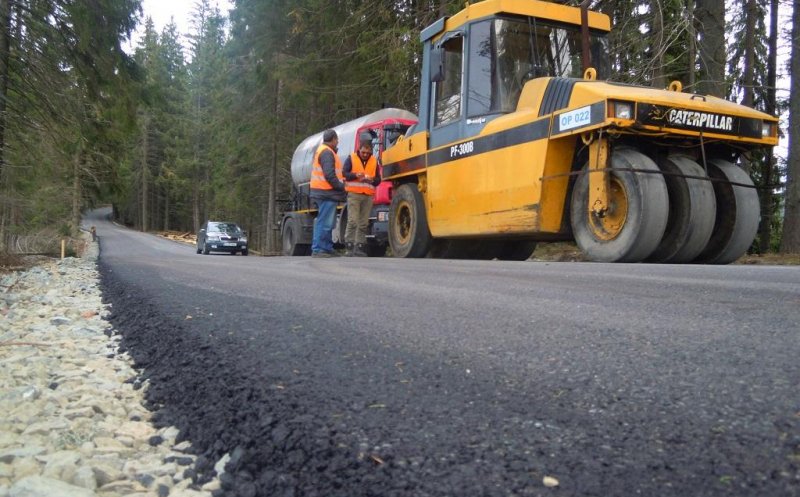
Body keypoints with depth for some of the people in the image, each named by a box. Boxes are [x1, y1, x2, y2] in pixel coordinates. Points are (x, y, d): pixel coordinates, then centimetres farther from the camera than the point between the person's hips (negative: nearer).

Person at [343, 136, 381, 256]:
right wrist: (355, 175, -16)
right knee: (352, 221, -10)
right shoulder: (351, 158, 6)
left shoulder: (374, 161, 14)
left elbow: (378, 180, 14)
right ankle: (349, 246, -8)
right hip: (354, 194, -3)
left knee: (363, 224, 3)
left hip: (368, 196, 3)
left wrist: (372, 180, -8)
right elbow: (343, 174, 0)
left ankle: (359, 248, 7)